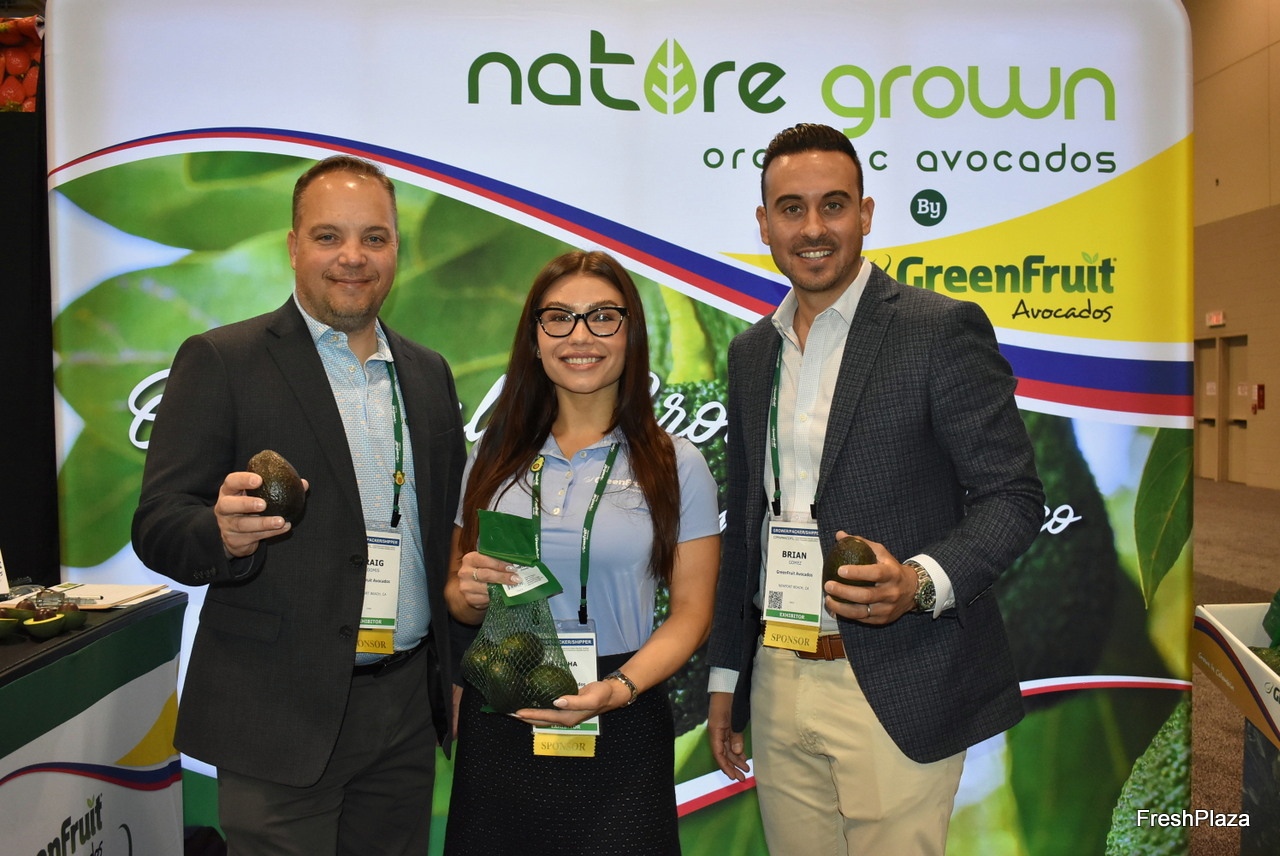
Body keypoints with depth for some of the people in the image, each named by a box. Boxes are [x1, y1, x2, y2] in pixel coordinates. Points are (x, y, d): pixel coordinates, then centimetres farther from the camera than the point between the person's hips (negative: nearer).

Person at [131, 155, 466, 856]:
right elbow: (157, 526, -9)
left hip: (406, 709, 5)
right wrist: (225, 534, -30)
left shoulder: (429, 374, 10)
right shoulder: (219, 361, -5)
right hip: (281, 715, -4)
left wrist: (462, 675, 10)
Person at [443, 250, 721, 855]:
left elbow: (690, 611, -4)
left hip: (619, 730, -2)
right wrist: (467, 593, -8)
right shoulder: (495, 458, 6)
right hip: (497, 723, 3)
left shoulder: (676, 465, -3)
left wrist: (620, 688, -19)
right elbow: (460, 600, 14)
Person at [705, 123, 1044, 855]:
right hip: (777, 684, 6)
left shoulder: (942, 329, -7)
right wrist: (726, 674, 15)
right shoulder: (753, 350, 11)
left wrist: (922, 581, -26)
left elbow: (1014, 493, -7)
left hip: (896, 692, -5)